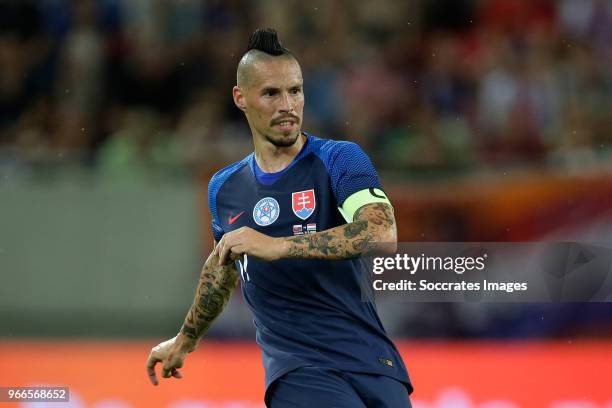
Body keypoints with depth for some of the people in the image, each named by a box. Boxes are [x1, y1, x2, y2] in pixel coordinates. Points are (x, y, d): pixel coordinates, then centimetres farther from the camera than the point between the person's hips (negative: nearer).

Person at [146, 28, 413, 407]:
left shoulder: (341, 159, -2)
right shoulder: (224, 188, 13)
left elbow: (382, 233, -21)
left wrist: (278, 246, -26)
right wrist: (185, 340, 45)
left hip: (370, 360, -1)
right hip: (296, 370, 1)